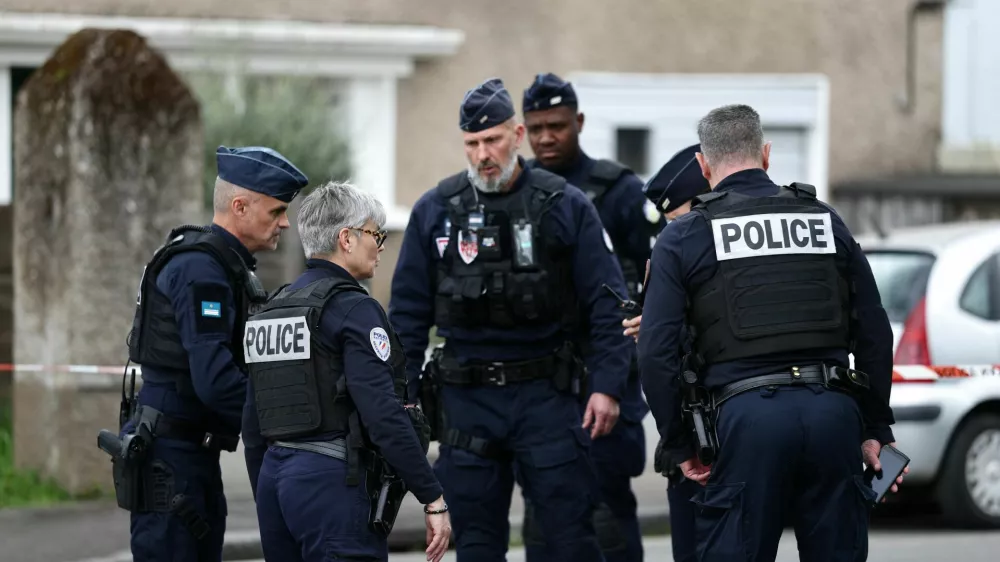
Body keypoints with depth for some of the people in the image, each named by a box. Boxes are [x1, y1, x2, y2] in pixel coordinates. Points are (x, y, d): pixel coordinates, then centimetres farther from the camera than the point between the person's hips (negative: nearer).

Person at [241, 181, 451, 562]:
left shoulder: (274, 307, 14)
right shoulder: (353, 309, -11)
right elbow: (384, 414, -18)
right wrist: (433, 499, -15)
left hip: (274, 475, 9)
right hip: (334, 481, -9)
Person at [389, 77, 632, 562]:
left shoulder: (565, 207, -1)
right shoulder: (435, 211, 5)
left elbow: (606, 306, -1)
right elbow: (408, 311, 9)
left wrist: (607, 385, -9)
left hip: (545, 394, -2)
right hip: (466, 398, 2)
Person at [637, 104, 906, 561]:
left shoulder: (683, 238, 6)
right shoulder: (826, 221, 15)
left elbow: (656, 352, -1)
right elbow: (875, 335, 14)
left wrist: (679, 446, 8)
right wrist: (876, 429, 21)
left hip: (748, 415, -3)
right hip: (833, 408, 3)